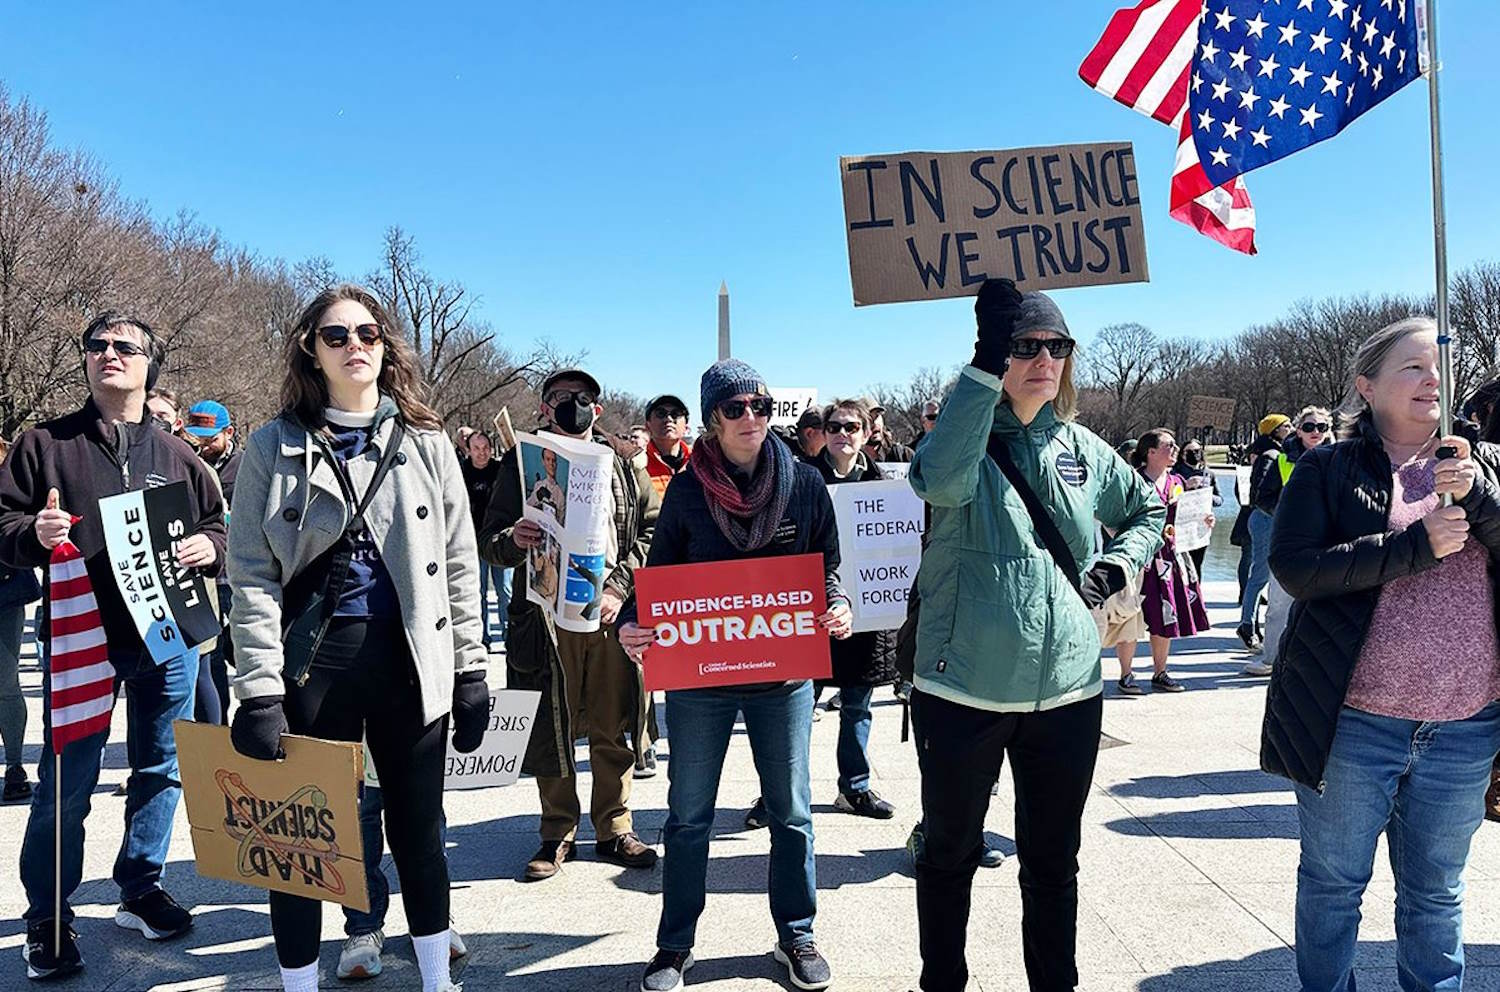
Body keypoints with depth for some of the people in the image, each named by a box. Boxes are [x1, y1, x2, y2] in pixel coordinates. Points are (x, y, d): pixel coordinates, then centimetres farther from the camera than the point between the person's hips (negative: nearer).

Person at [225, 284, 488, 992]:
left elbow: (459, 566, 6)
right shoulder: (274, 447, 2)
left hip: (412, 662, 1)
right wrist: (259, 692, -10)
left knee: (418, 832, 12)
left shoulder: (425, 443, 6)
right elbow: (252, 576, -3)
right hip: (312, 665, -1)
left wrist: (470, 670, 2)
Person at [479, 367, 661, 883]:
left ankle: (614, 829, 24)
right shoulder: (522, 463, 8)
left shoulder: (625, 466, 10)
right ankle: (558, 835, 22)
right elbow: (489, 540, 7)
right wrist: (513, 540, -17)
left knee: (613, 728, 7)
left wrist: (619, 587, -8)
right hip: (546, 615, 0)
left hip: (611, 614, 1)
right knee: (551, 728, 6)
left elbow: (653, 532, 5)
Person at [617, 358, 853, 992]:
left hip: (784, 673, 1)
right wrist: (631, 624, -17)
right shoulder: (686, 492, -3)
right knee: (688, 814, 10)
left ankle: (796, 935, 30)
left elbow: (827, 569, 7)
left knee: (791, 811, 13)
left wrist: (837, 608, -14)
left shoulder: (805, 484, -2)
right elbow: (658, 578, 1)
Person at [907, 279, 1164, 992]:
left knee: (1053, 863, 17)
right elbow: (941, 482, -31)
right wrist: (986, 365, -32)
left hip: (1067, 692, 3)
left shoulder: (1084, 449, 7)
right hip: (963, 692, -3)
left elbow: (1148, 511, 25)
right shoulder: (965, 435, -5)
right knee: (950, 852, 14)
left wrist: (1116, 566, 5)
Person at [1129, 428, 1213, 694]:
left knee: (1167, 617, 10)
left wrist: (1203, 521, 0)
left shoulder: (1177, 482, 13)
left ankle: (1160, 674, 22)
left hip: (1172, 554, 7)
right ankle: (1126, 674, 8)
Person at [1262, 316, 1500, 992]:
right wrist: (1417, 545, -18)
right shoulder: (1329, 469, -3)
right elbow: (1294, 567, -15)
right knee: (1333, 882, 11)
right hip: (1353, 724, -3)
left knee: (1436, 894, 17)